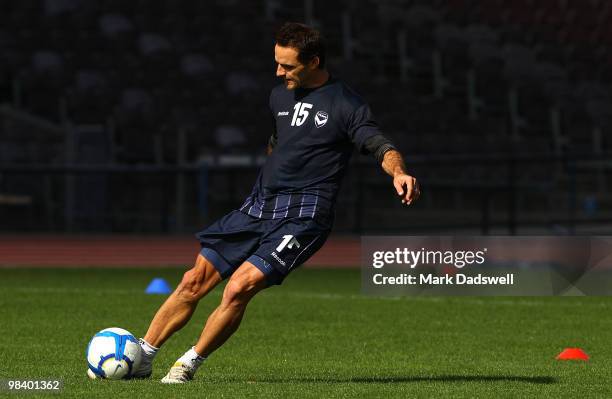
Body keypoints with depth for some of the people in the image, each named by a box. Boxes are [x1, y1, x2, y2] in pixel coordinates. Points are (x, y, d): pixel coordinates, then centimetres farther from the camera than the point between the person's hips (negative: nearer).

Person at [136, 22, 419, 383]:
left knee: (239, 287, -22)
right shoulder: (280, 96, 15)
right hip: (258, 206, 7)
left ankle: (190, 364, -6)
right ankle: (142, 357, 12)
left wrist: (398, 172, -38)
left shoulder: (346, 105, -6)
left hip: (303, 217, -7)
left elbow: (380, 145, -19)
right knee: (195, 281, 2)